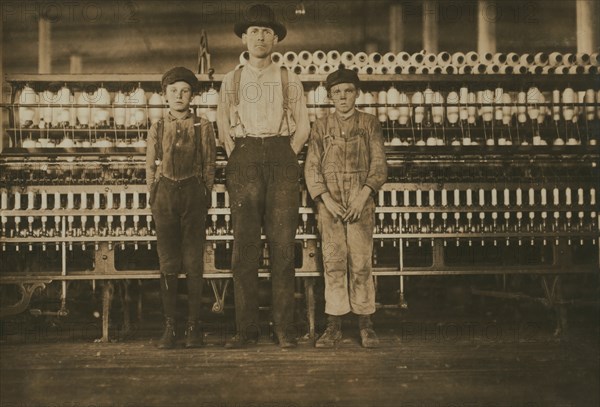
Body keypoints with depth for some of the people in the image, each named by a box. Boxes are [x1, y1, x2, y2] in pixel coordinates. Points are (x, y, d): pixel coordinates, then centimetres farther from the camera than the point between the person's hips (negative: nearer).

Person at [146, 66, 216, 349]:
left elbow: (209, 166, 5)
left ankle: (193, 326, 7)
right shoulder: (157, 129, 9)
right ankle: (169, 327, 9)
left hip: (193, 193, -1)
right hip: (164, 193, 1)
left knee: (193, 262, 0)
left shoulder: (203, 127, 6)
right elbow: (150, 167, 11)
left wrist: (203, 198, 0)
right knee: (167, 264, 3)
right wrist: (155, 197, 5)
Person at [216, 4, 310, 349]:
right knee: (244, 247, -3)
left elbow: (303, 126, 12)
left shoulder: (289, 81, 13)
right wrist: (236, 157, 5)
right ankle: (246, 329, 1)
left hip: (281, 159, 0)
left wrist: (287, 157, 2)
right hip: (244, 161, 1)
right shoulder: (232, 81, 15)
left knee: (283, 246, -4)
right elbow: (223, 126, 17)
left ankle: (285, 328, 1)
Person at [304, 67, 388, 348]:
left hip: (360, 201, -1)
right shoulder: (321, 127, 11)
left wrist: (364, 195, -10)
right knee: (333, 263, 0)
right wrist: (326, 199, -6)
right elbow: (311, 168, 6)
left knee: (361, 263, -4)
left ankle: (365, 324, 4)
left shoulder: (369, 124, 9)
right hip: (329, 202, 1)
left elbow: (379, 164, 3)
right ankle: (334, 325, 5)